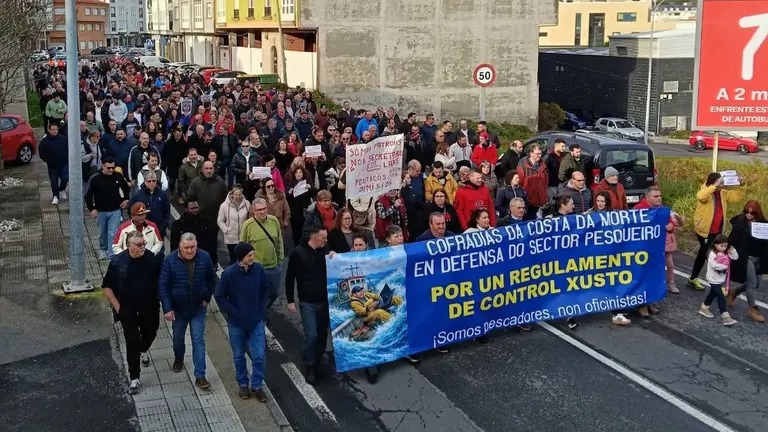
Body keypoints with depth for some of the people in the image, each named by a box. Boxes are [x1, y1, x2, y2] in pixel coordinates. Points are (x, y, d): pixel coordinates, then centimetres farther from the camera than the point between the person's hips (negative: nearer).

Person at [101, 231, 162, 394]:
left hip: (149, 308, 2)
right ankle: (134, 378, 12)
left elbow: (160, 281, 3)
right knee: (132, 342, 0)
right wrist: (117, 306, -8)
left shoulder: (152, 259, -12)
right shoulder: (118, 262, -15)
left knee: (150, 333, 23)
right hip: (127, 310, -2)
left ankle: (144, 350, 58)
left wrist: (159, 299, 0)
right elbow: (107, 286, -5)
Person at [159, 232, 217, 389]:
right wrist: (167, 308, -16)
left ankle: (200, 376, 0)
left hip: (198, 308, 0)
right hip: (178, 308, 0)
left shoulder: (205, 257, -13)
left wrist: (207, 298, 0)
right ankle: (178, 359, 51)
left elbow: (211, 279, 3)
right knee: (178, 337, 20)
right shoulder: (170, 260, -17)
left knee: (199, 340, -2)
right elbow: (163, 285, -13)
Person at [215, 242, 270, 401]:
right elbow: (219, 296, -7)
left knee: (259, 355, 2)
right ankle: (243, 384, 33)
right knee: (239, 356, 14)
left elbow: (265, 290, 5)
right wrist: (232, 313, -10)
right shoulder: (228, 273, -18)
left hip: (256, 321, 1)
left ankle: (257, 385, 20)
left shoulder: (259, 269, -11)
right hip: (236, 323, -1)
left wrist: (261, 309, -2)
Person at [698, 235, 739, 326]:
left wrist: (732, 250, -9)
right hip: (714, 279, -8)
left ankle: (704, 308, 38)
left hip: (721, 279, 8)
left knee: (713, 294, 21)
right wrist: (724, 266, -20)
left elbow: (735, 257, 4)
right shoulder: (713, 254, -19)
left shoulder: (726, 253, 4)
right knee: (721, 297, -11)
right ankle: (725, 317, -12)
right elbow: (714, 265, -28)